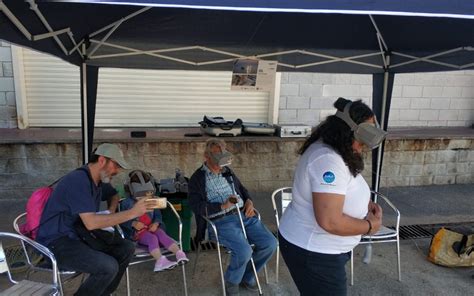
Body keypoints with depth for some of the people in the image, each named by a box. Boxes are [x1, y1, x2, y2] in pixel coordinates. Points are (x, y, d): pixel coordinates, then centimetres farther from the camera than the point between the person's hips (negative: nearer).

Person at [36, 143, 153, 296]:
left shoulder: (99, 180, 7)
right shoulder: (78, 180, -22)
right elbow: (91, 223, -30)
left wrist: (111, 211, 6)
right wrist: (131, 213, -28)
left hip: (79, 236, 9)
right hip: (57, 243, -9)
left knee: (126, 248, -1)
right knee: (109, 267, -28)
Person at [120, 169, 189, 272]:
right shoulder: (127, 203, -3)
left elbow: (158, 215, 14)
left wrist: (156, 223, -9)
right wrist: (133, 224, -22)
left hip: (151, 229, 4)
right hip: (137, 232, -4)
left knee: (162, 235, -25)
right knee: (152, 238, -31)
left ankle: (179, 253, -34)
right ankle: (160, 260, -43)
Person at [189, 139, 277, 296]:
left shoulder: (227, 171, 18)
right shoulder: (197, 179, 0)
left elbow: (242, 188, 28)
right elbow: (196, 206, -11)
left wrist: (249, 201, 6)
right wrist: (223, 206, -19)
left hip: (243, 215, 6)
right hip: (220, 222, -6)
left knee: (270, 243, -10)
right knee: (244, 250, -29)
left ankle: (247, 275, 15)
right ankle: (232, 280, 5)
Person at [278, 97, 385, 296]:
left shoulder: (329, 151, 3)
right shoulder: (328, 160, -30)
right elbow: (330, 221, -34)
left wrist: (364, 203, 0)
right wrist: (369, 226, -18)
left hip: (314, 246, 10)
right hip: (313, 253, -10)